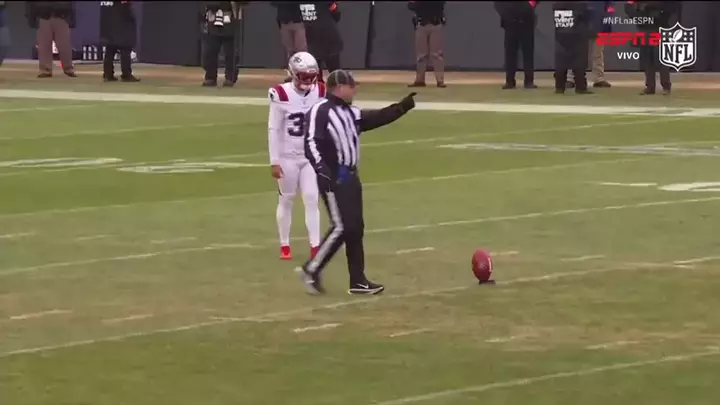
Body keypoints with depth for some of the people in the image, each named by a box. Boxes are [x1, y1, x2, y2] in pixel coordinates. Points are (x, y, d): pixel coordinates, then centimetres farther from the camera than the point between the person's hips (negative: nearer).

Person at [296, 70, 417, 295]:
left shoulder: (350, 113, 15)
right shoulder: (320, 112, -12)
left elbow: (378, 118, 16)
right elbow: (311, 144, -21)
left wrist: (403, 106, 6)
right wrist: (322, 170, -31)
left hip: (350, 177, 9)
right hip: (333, 179, -9)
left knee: (355, 228, 9)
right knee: (341, 228, -12)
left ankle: (358, 280, 14)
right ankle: (311, 270, 0)